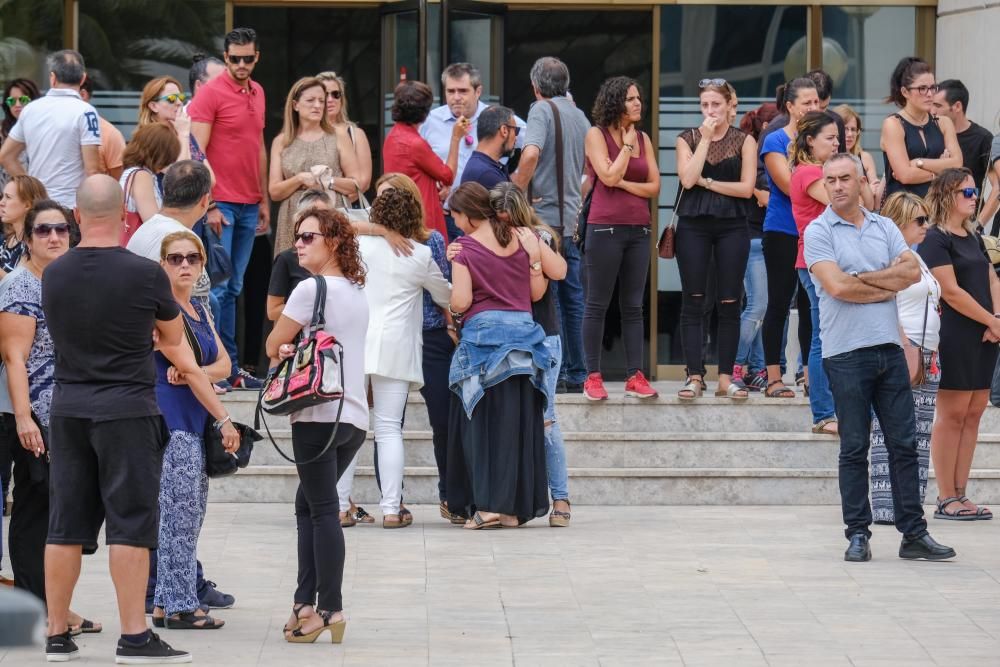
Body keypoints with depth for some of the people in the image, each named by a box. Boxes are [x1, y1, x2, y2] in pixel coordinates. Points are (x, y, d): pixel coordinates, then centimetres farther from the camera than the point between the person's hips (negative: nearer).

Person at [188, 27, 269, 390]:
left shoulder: (258, 93, 14)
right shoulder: (210, 93, -9)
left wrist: (264, 200, 18)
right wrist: (208, 206, -17)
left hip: (249, 206, 7)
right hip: (219, 204, -7)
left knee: (233, 288, 9)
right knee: (217, 287, -7)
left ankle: (230, 368, 11)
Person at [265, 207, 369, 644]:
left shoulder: (311, 289, -10)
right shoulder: (357, 292, 15)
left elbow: (273, 346, -2)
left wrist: (287, 352, 17)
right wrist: (296, 349, 4)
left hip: (319, 415, -8)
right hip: (355, 416, 8)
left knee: (322, 510, -6)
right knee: (309, 505, 14)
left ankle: (329, 609, -8)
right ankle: (307, 602, 9)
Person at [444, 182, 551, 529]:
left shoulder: (465, 248, -5)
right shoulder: (524, 238, 6)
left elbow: (460, 302, -10)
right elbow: (537, 292, 6)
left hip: (483, 334, -4)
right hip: (523, 330, 4)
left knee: (482, 421, 3)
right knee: (518, 422, 7)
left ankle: (487, 504, -4)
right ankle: (515, 507, 9)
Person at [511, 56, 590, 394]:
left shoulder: (542, 109, -8)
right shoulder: (580, 116, 14)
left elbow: (531, 153, -25)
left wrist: (517, 193, -15)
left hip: (545, 215, -7)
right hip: (571, 220, 7)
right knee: (572, 299, 10)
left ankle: (555, 374, -6)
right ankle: (577, 375, 12)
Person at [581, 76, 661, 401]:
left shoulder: (643, 139, 12)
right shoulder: (597, 134, -2)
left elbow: (654, 187, 6)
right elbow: (609, 176, -13)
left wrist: (624, 184, -8)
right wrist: (627, 145, -6)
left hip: (638, 228, 5)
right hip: (606, 226, -5)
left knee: (633, 306, 5)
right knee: (597, 304, -1)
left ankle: (635, 376, 7)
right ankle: (593, 377, 2)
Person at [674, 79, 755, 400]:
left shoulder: (744, 141, 5)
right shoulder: (687, 139, 7)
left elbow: (746, 187, -4)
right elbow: (688, 179, -9)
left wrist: (707, 182, -8)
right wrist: (706, 139, -8)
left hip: (732, 226, 0)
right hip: (694, 225, 0)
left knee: (729, 303, 1)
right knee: (693, 301, -1)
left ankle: (726, 378, 6)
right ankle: (695, 376, 1)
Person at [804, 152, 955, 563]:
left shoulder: (884, 228, 13)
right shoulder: (819, 232, -1)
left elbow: (912, 272, -2)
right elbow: (837, 286, -14)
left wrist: (863, 277, -9)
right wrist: (888, 286, -3)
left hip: (889, 348, 4)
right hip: (846, 353, -4)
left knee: (904, 444, 3)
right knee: (854, 448, 0)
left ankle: (913, 533, 6)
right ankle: (858, 534, 6)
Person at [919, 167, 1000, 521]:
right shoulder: (935, 240, -8)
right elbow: (951, 292, -14)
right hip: (954, 336, -8)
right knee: (952, 413, -6)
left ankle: (960, 494, 10)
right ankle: (946, 499, -3)